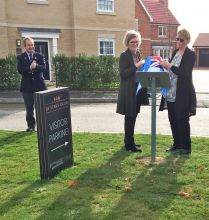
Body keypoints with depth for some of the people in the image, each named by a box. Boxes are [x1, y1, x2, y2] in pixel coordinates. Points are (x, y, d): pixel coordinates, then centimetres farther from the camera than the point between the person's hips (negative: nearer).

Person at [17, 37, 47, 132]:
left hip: (39, 84, 0)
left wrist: (36, 66, -25)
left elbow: (43, 67, -5)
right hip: (27, 86, 0)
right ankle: (31, 125, 16)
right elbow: (20, 70, -8)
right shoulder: (20, 57, 6)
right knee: (29, 108, 5)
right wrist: (30, 68, -23)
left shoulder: (39, 56, 9)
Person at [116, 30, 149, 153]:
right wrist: (136, 65, -21)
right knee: (129, 117, -3)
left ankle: (130, 141, 25)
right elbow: (123, 74, -18)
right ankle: (129, 145, 5)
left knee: (133, 117, 14)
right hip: (129, 92, -8)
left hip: (138, 90, 8)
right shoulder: (124, 56, -9)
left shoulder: (138, 54, 13)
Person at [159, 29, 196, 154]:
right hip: (171, 93, 7)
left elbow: (184, 73, -18)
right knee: (173, 120, 12)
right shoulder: (175, 52, 13)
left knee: (182, 120, 0)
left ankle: (186, 147, 12)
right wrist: (164, 65, 0)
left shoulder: (190, 54, -8)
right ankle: (177, 145, 25)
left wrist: (169, 66, -21)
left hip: (183, 94, -7)